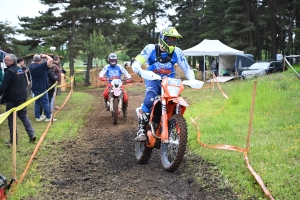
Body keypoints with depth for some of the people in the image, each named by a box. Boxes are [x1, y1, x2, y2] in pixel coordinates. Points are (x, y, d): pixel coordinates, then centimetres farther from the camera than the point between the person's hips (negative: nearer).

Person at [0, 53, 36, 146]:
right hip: (23, 97, 8)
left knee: (11, 118, 2)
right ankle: (32, 134, 7)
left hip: (12, 99, -8)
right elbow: (25, 83, 20)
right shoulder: (21, 70, 11)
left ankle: (13, 139, 7)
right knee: (24, 116, 16)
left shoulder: (9, 71, -16)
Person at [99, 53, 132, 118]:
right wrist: (102, 77, -29)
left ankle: (124, 110, 9)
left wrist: (129, 78, -21)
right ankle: (107, 103, -2)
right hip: (110, 83, 0)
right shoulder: (107, 67, 7)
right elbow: (101, 73, -5)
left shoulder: (120, 67, 7)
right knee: (105, 93, -33)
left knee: (125, 98, -17)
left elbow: (126, 73, -1)